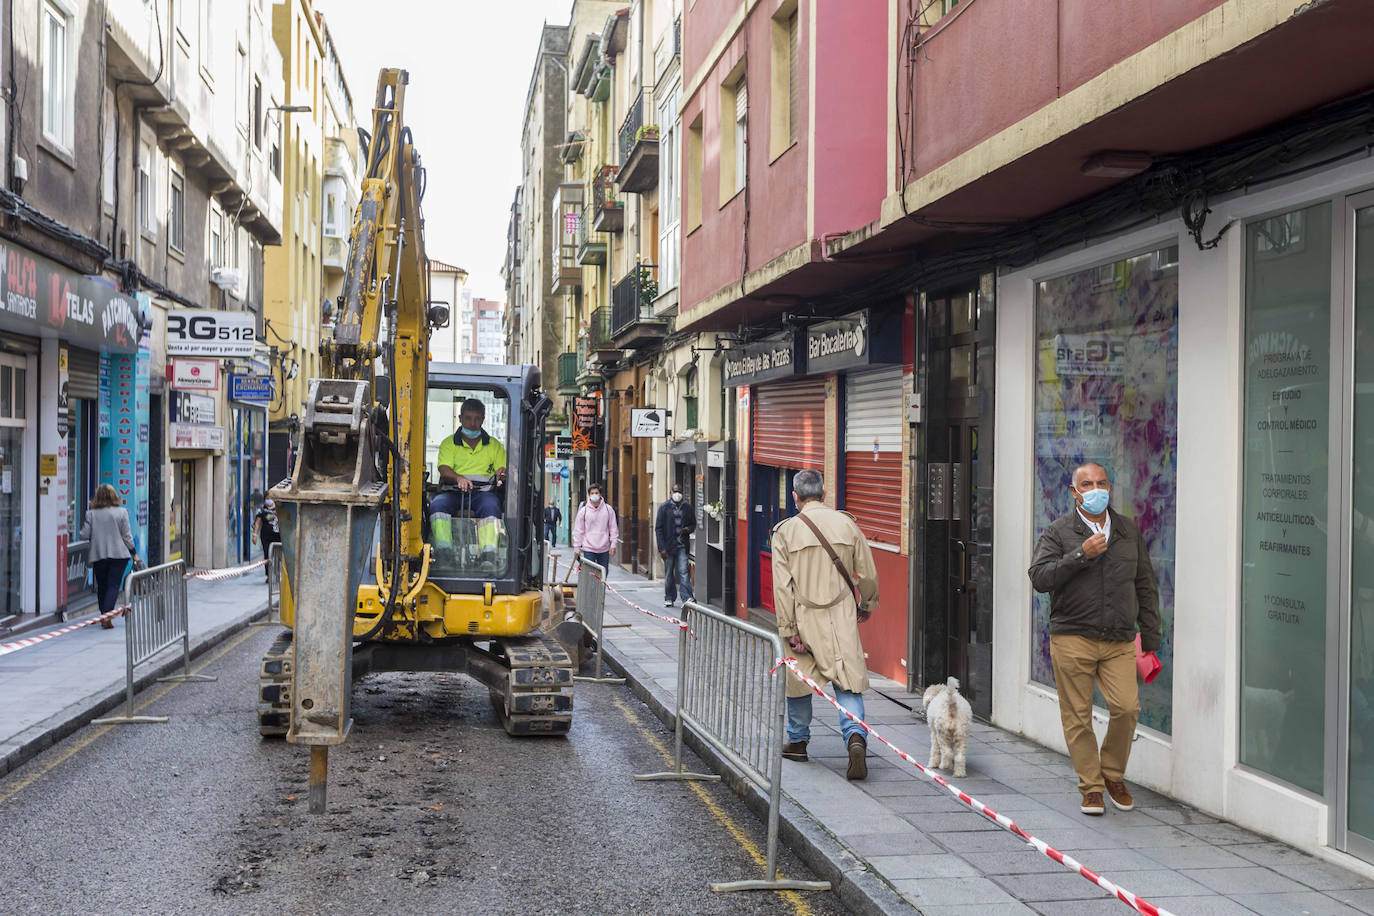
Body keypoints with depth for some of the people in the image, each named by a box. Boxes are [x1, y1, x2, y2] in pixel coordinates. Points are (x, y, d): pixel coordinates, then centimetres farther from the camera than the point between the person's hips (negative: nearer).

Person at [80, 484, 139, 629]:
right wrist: (134, 553, 7)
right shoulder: (121, 512, -4)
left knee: (102, 586, 13)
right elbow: (127, 536, -2)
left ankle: (104, 617, 19)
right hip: (119, 554, -2)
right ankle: (107, 616, -17)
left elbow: (84, 535, -1)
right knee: (113, 585, -3)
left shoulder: (91, 514, -1)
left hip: (98, 555, 2)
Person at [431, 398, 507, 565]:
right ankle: (444, 552, -46)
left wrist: (502, 474, -14)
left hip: (483, 492, 0)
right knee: (438, 503, -33)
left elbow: (503, 473, 13)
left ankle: (489, 556, -49)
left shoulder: (495, 446, 21)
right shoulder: (448, 443, 17)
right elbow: (444, 470, 0)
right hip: (453, 492, 0)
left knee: (490, 504, -36)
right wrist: (458, 478, -24)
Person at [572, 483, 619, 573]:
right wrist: (576, 547, 2)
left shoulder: (608, 509, 2)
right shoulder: (584, 511, -1)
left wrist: (613, 543, 0)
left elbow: (613, 528, 7)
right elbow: (578, 531, 3)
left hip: (604, 549, 2)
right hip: (589, 549, -2)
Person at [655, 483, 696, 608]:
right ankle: (669, 598, 20)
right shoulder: (664, 507, -1)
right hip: (668, 545, 0)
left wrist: (688, 529, -9)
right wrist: (662, 548, -9)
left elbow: (693, 524, 17)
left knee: (683, 571, -12)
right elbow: (658, 528, -2)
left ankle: (687, 597, -15)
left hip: (682, 545, 0)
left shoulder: (688, 507, 5)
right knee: (669, 573, 8)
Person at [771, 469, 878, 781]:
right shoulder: (847, 524, 0)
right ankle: (856, 737, -19)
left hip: (804, 616, 0)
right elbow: (868, 574, 4)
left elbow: (782, 586, -8)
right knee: (848, 682, 2)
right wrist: (867, 605, 23)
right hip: (841, 615, 1)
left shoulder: (785, 531, -5)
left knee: (798, 678, 17)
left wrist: (789, 631, -5)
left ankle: (797, 742, 30)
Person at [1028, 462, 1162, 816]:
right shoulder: (1058, 532, 3)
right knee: (1078, 717, 0)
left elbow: (1146, 587, 16)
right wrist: (1081, 555, -16)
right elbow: (1039, 577, -9)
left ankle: (1113, 776, 13)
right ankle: (1091, 786, 15)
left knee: (1127, 708, -10)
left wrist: (1150, 640, 12)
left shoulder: (1129, 531, 14)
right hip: (1072, 640, -2)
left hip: (1120, 641, 2)